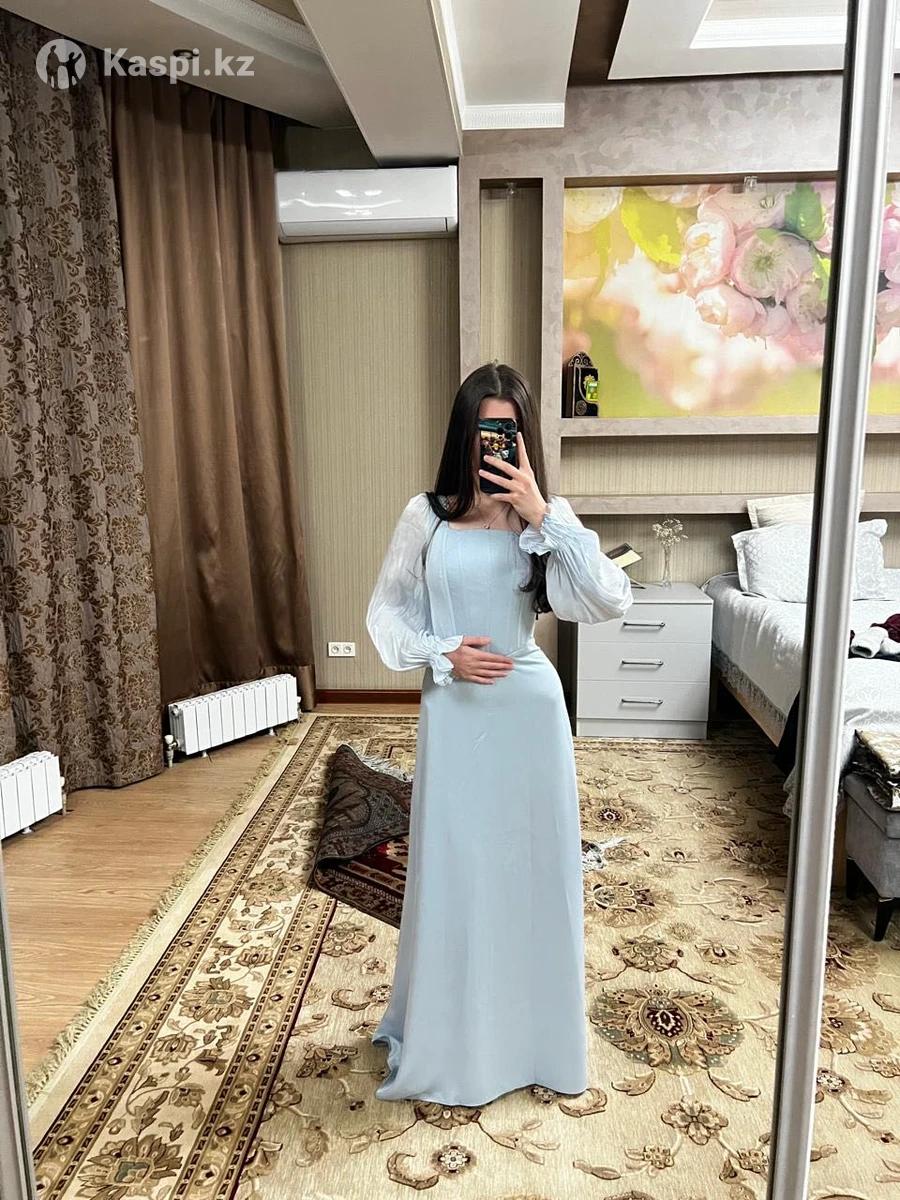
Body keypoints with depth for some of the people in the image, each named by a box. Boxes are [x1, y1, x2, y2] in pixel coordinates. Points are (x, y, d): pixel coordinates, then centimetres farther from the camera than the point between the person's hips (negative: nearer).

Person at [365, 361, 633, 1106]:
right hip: (455, 714, 0)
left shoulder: (547, 518, -3)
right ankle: (453, 1038, 33)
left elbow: (611, 602, -17)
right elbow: (386, 611, 3)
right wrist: (441, 654, -14)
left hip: (529, 709, 1)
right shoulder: (427, 516, -3)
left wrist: (542, 513, -22)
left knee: (534, 867, 11)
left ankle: (535, 1033, 35)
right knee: (454, 869, 9)